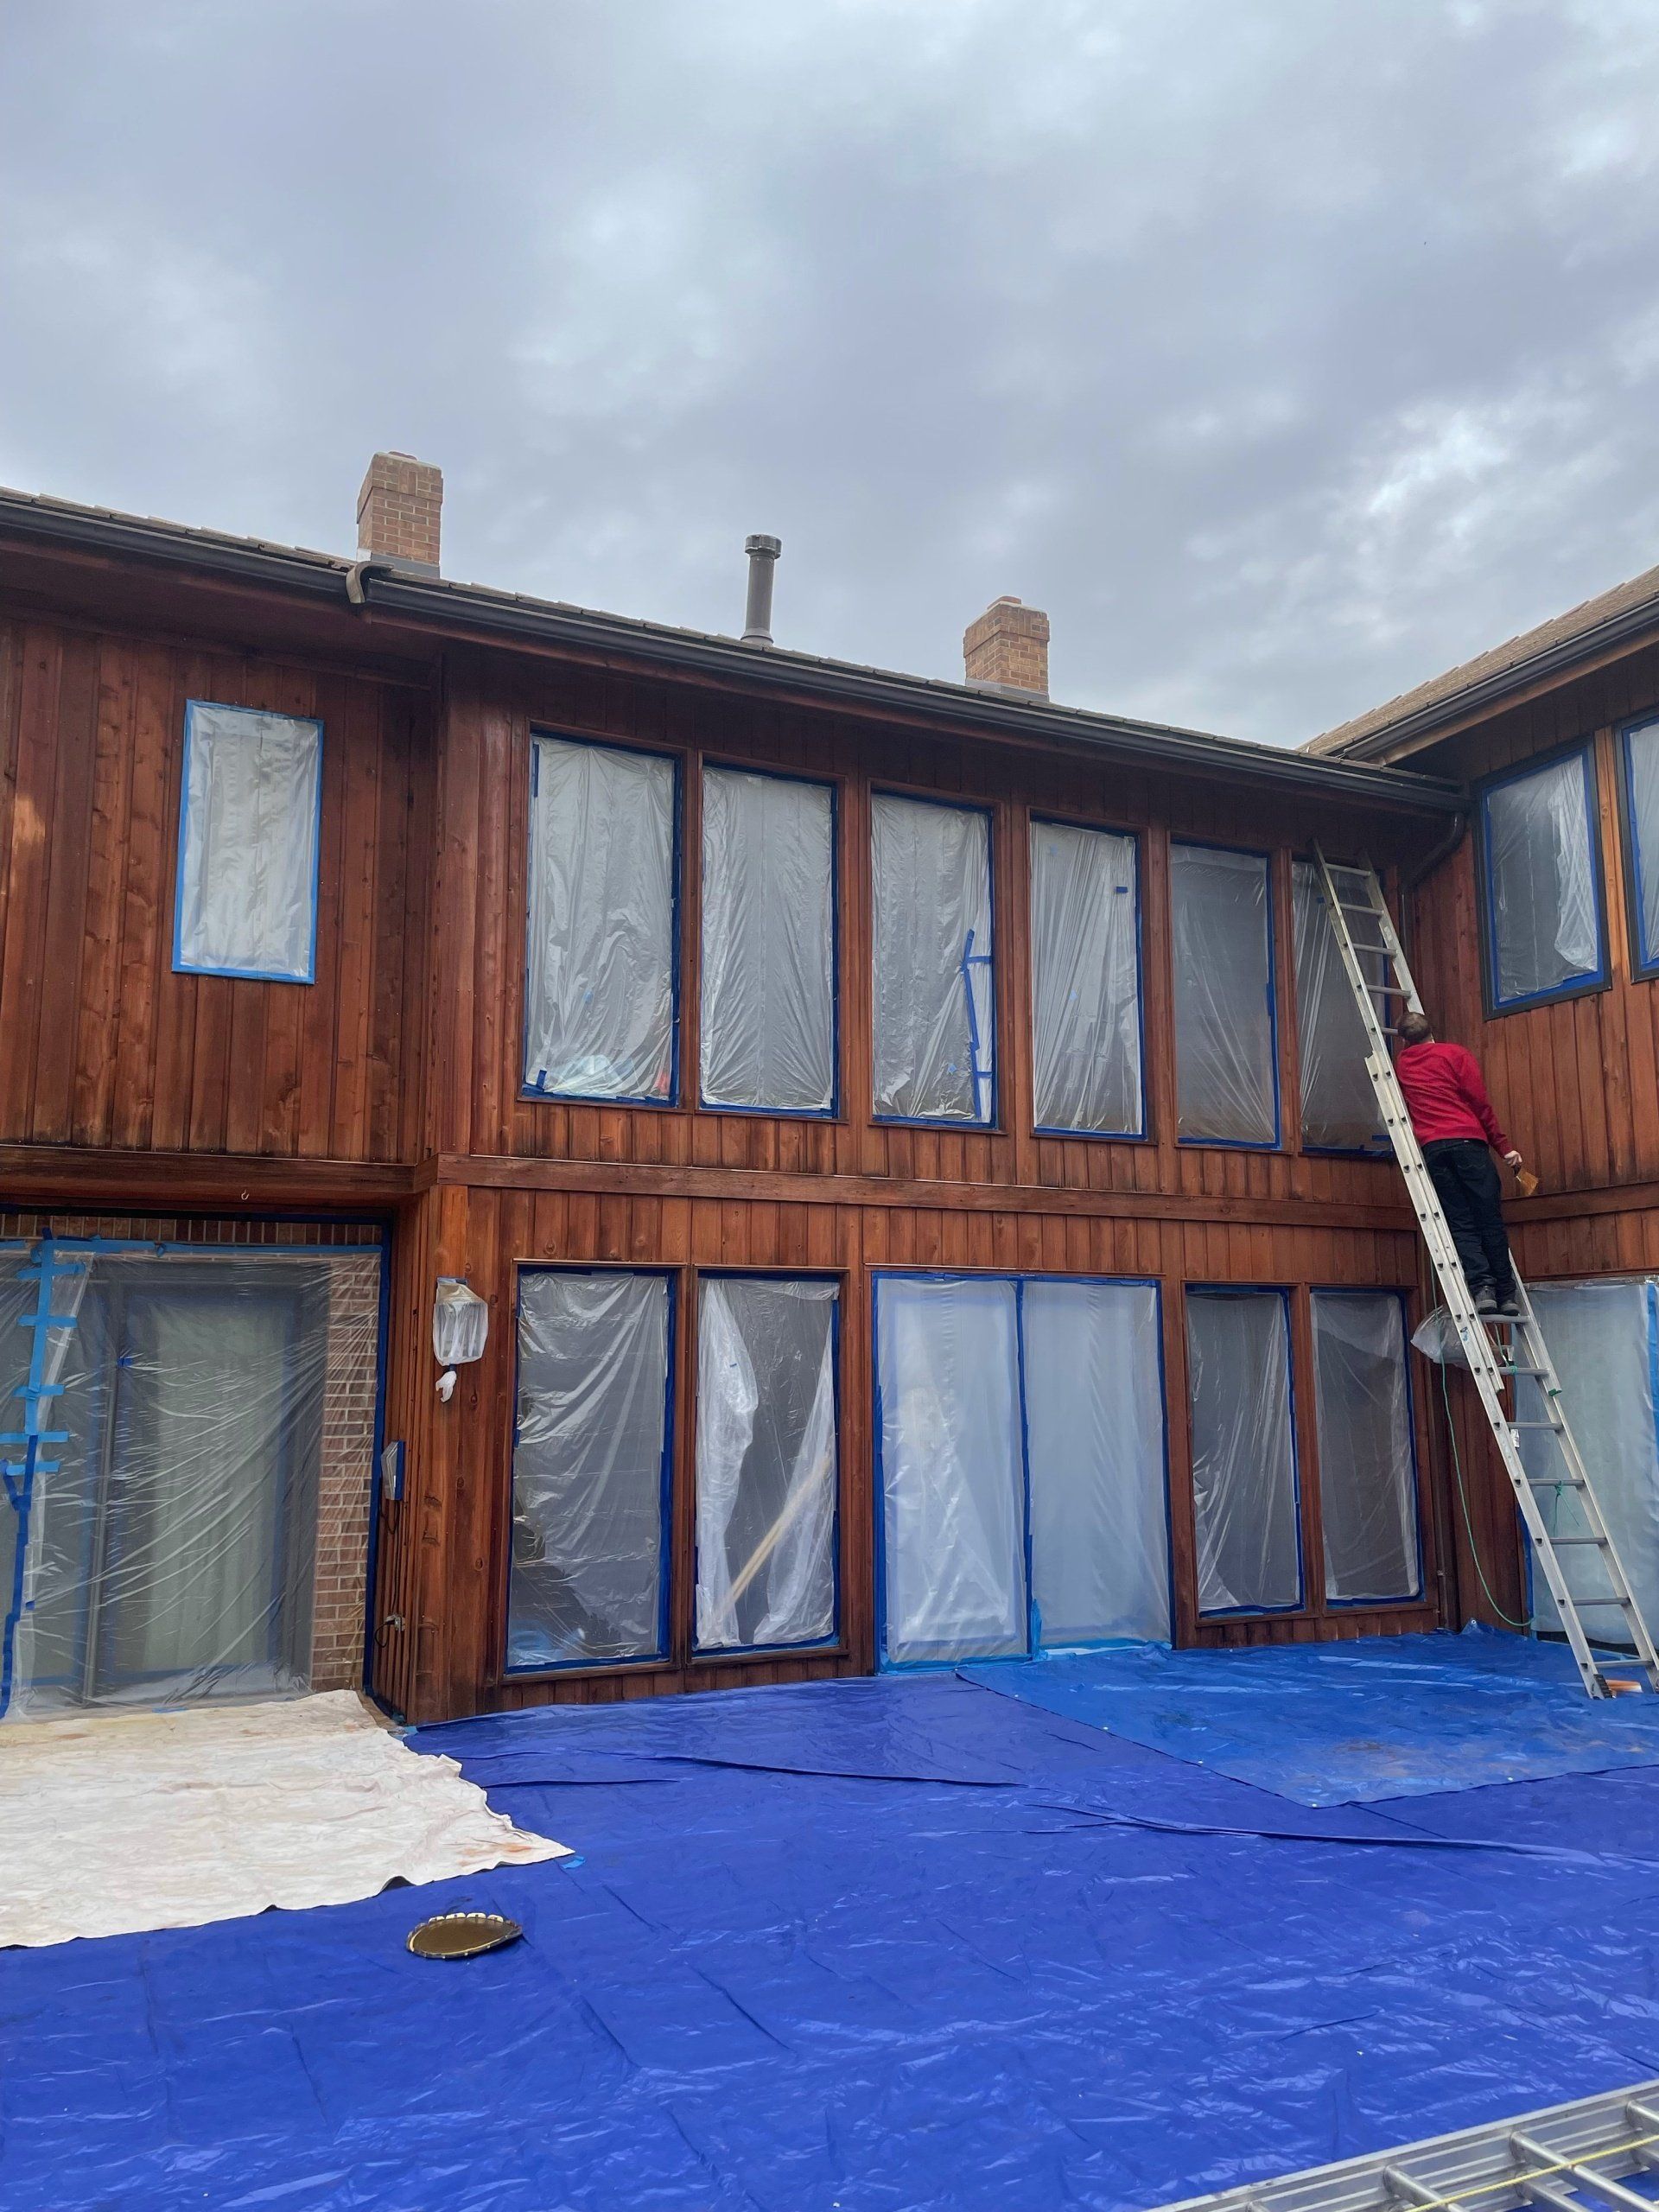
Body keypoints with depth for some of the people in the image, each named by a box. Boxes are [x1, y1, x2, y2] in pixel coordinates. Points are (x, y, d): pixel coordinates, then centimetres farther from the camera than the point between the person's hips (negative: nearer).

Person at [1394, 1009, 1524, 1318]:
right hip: (1469, 1141, -2)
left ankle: (1482, 1287, -16)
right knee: (1490, 1218, 2)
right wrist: (1504, 1146, 4)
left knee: (1460, 1222, 0)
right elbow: (1480, 1101, 2)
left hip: (1432, 1148, 2)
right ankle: (1506, 1295, 1)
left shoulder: (1401, 1064, 19)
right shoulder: (1455, 1054, 10)